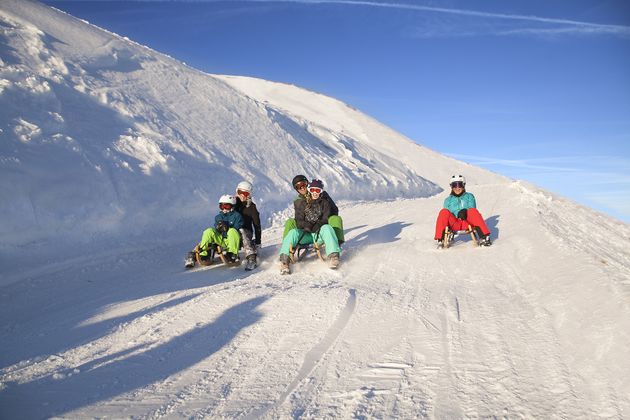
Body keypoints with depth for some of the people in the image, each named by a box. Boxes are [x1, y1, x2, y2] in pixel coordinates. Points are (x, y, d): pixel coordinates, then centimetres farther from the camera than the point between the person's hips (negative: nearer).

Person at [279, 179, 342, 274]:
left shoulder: (325, 203, 13)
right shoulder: (302, 203, 13)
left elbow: (325, 220, 3)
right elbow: (299, 221, 5)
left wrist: (317, 226, -19)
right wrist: (309, 226, -16)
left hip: (319, 233, 0)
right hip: (305, 233, 1)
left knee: (327, 228, -33)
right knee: (293, 232, -30)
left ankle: (333, 256, -46)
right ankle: (284, 260, -43)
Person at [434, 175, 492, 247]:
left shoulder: (469, 196, 17)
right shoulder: (448, 200, 19)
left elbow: (472, 212, 3)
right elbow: (447, 215, 9)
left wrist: (465, 212, -19)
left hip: (467, 222, 0)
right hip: (454, 224, 1)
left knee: (473, 211, -30)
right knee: (444, 212, -27)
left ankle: (483, 237, -31)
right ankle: (440, 239, -28)